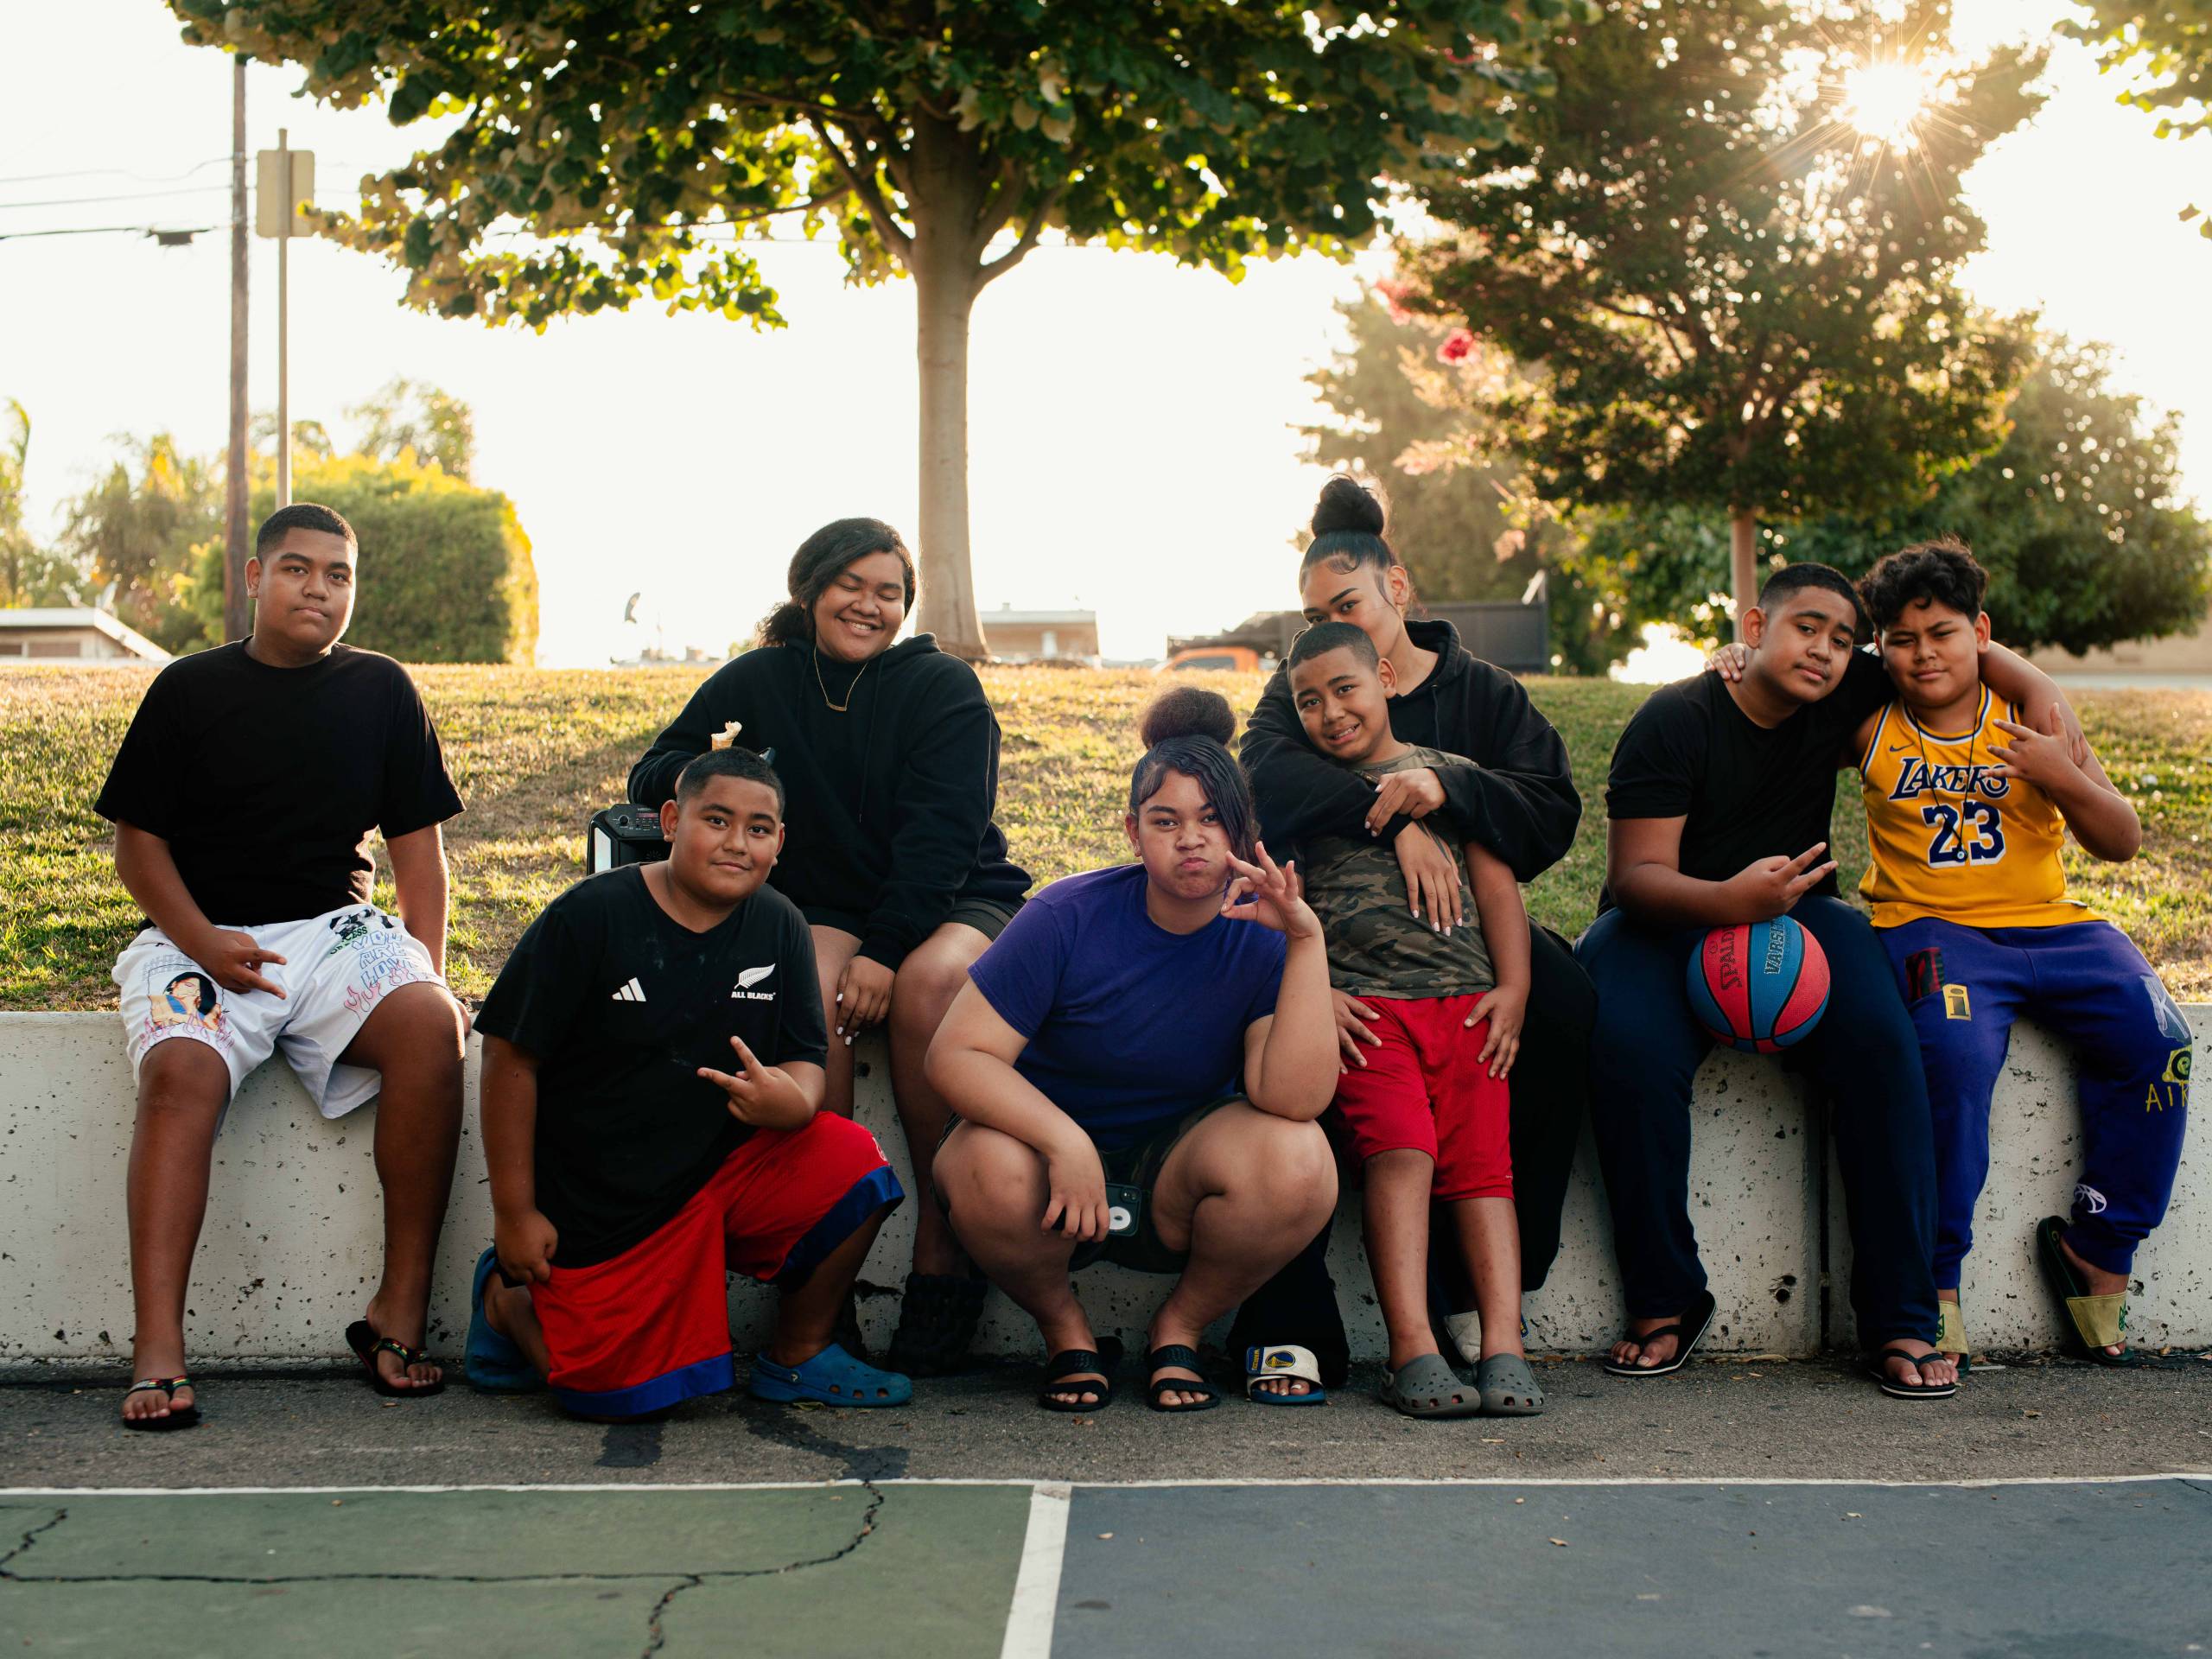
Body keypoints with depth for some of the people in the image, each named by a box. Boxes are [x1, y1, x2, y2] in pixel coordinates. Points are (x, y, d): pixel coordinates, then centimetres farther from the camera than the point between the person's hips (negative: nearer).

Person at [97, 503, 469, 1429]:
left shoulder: (381, 690, 12)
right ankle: (158, 1353, -35)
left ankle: (400, 1311, -23)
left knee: (430, 1024, -29)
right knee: (180, 1071, -32)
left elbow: (417, 842, 12)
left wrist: (426, 966, -2)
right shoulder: (189, 690, 6)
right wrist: (202, 941, -12)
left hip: (338, 932, 1)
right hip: (200, 937, -1)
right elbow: (137, 840, 5)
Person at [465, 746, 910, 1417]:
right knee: (620, 1397, -11)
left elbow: (807, 1058, 2)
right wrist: (514, 1212, -10)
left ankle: (797, 1356, 3)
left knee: (853, 1166, -20)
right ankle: (511, 1299, 21)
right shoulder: (592, 915, -12)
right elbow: (512, 1058, -10)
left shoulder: (778, 926, 1)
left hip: (725, 1169, 4)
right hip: (591, 1204, -4)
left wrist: (793, 1102, -26)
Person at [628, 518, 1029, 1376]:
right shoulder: (756, 683, 9)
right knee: (812, 982, -34)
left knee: (929, 980, -36)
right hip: (825, 911, 2)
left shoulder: (943, 687, -1)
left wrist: (886, 951, -26)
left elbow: (943, 831, -12)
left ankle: (942, 1257, -28)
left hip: (955, 906, -1)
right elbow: (649, 777, 12)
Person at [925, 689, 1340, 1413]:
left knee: (1297, 1159, -29)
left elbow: (1292, 1098, -24)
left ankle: (1179, 1330, 0)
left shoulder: (1263, 935, -10)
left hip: (1177, 1171, 1)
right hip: (1050, 1145, -1)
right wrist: (1066, 1143, -33)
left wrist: (1308, 943, -31)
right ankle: (1065, 1331, -2)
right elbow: (956, 1054, -19)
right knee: (992, 1171, -37)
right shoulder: (1069, 918, -14)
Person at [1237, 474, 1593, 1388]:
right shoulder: (1301, 690, 10)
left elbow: (1554, 815, -5)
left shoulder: (1486, 694, 12)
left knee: (1566, 1006, -29)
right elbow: (1265, 777, -14)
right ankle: (1290, 1319, -28)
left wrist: (1448, 788, -23)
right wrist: (1397, 820, -26)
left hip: (1465, 924, 1)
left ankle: (1479, 1283, -17)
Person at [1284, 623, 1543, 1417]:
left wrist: (1512, 986, 2)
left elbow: (1495, 882, 14)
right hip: (1361, 1005, -1)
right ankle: (1412, 1351, -24)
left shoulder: (1449, 773, 17)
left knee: (1481, 1161, -11)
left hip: (1464, 1000, 2)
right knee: (1401, 1148, -21)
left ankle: (1504, 1347, -15)